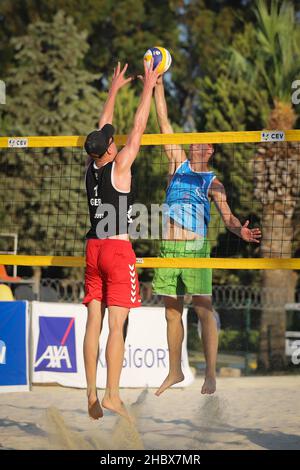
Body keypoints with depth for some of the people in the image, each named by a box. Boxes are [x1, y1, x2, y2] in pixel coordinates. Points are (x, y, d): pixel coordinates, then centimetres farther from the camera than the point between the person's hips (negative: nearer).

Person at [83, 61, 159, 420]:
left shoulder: (91, 167, 6)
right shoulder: (119, 166, -8)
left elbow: (103, 126, 19)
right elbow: (138, 127, -2)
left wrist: (115, 89, 29)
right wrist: (148, 86, 7)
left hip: (93, 249, 6)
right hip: (118, 250, -6)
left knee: (94, 322, 3)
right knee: (116, 325, -8)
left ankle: (92, 395, 2)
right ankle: (112, 395, -13)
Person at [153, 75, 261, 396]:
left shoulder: (212, 183, 5)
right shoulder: (178, 163, 14)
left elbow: (227, 216, -4)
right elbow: (164, 122, 11)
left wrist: (240, 230, -27)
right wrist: (157, 84, 6)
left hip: (195, 248, -4)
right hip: (168, 247, 4)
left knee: (204, 309, -7)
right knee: (172, 312, 8)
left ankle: (210, 375, -7)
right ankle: (175, 372, 18)